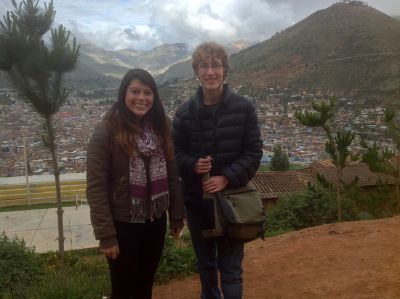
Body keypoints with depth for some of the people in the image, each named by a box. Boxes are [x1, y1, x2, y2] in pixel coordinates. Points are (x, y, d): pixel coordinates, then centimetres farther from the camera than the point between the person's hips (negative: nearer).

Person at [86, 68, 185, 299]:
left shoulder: (161, 127, 1)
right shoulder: (107, 131, -14)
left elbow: (173, 175, 4)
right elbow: (96, 187, -15)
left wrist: (177, 216, 4)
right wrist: (106, 235, -15)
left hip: (156, 221, 4)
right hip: (123, 224, -4)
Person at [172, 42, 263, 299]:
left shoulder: (244, 108, -7)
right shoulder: (185, 112, -2)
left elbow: (254, 152, -7)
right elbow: (175, 153, 2)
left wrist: (227, 178, -19)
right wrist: (192, 164, -19)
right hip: (196, 199, 3)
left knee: (231, 268, 8)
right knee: (205, 263, 22)